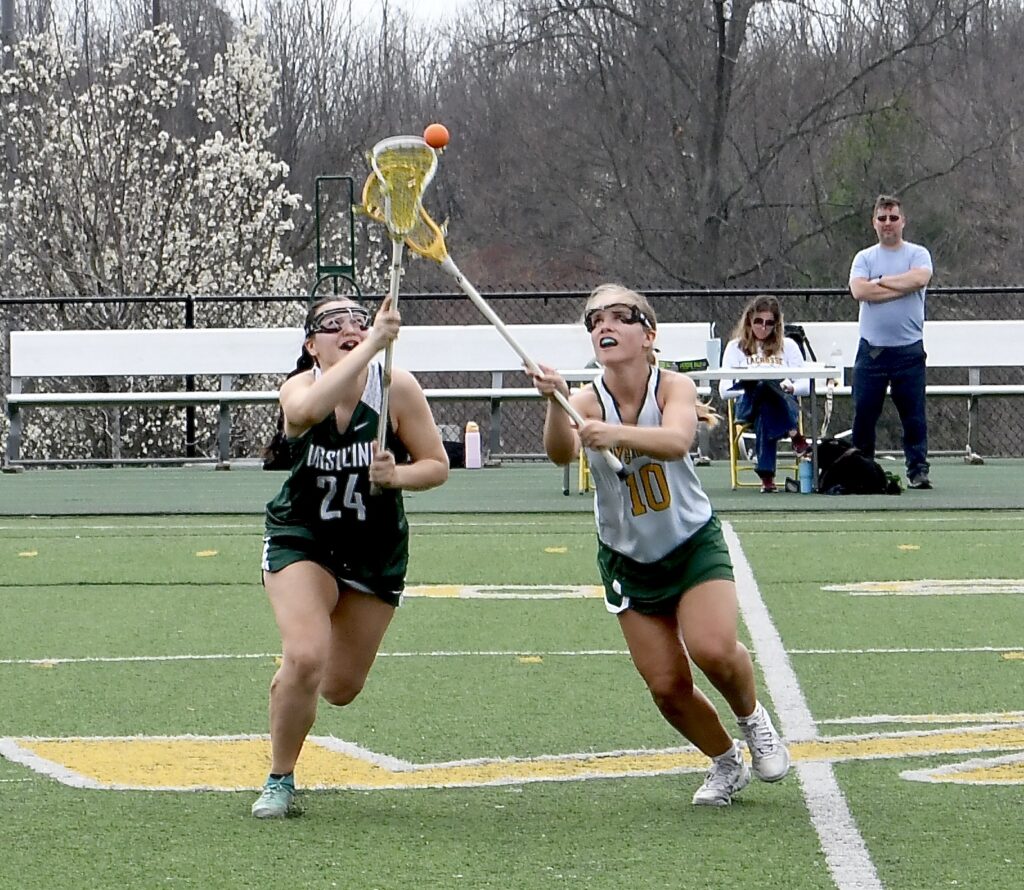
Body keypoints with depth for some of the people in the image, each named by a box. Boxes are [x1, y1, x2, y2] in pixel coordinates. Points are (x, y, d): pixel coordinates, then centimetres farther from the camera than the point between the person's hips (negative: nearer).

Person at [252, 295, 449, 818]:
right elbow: (308, 409, -44)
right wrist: (372, 345, -50)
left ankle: (293, 678, 48)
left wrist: (395, 476, -30)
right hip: (301, 540, -2)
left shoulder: (397, 387, -14)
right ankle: (280, 780, -3)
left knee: (341, 688, 8)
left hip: (376, 552, 2)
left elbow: (437, 465, -8)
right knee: (305, 658, -25)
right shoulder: (299, 387, -17)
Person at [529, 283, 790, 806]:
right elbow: (561, 453, -36)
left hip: (695, 546, -2)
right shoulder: (588, 402, -15)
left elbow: (676, 440, -40)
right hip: (628, 562, 2)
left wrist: (618, 434, -59)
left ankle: (752, 718, 8)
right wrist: (555, 404, -57)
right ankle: (725, 763, 26)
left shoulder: (673, 388, -17)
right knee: (667, 686, -2)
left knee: (713, 649, -25)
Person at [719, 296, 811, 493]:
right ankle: (794, 436, -43)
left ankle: (766, 476, -45)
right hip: (747, 406, -1)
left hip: (784, 405, 1)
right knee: (765, 383, -38)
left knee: (766, 411, -40)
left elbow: (806, 385, 13)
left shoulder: (788, 346, 22)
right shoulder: (736, 347, 19)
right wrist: (749, 387, -12)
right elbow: (724, 391, 7)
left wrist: (790, 388, -11)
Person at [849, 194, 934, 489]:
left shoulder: (917, 254, 6)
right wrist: (902, 287, -9)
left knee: (913, 415, -2)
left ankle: (918, 470, 2)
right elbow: (859, 290, -8)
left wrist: (881, 281, -6)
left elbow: (919, 278, -16)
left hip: (909, 350, -2)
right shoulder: (864, 258, 10)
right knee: (863, 415, 2)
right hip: (871, 350, 2)